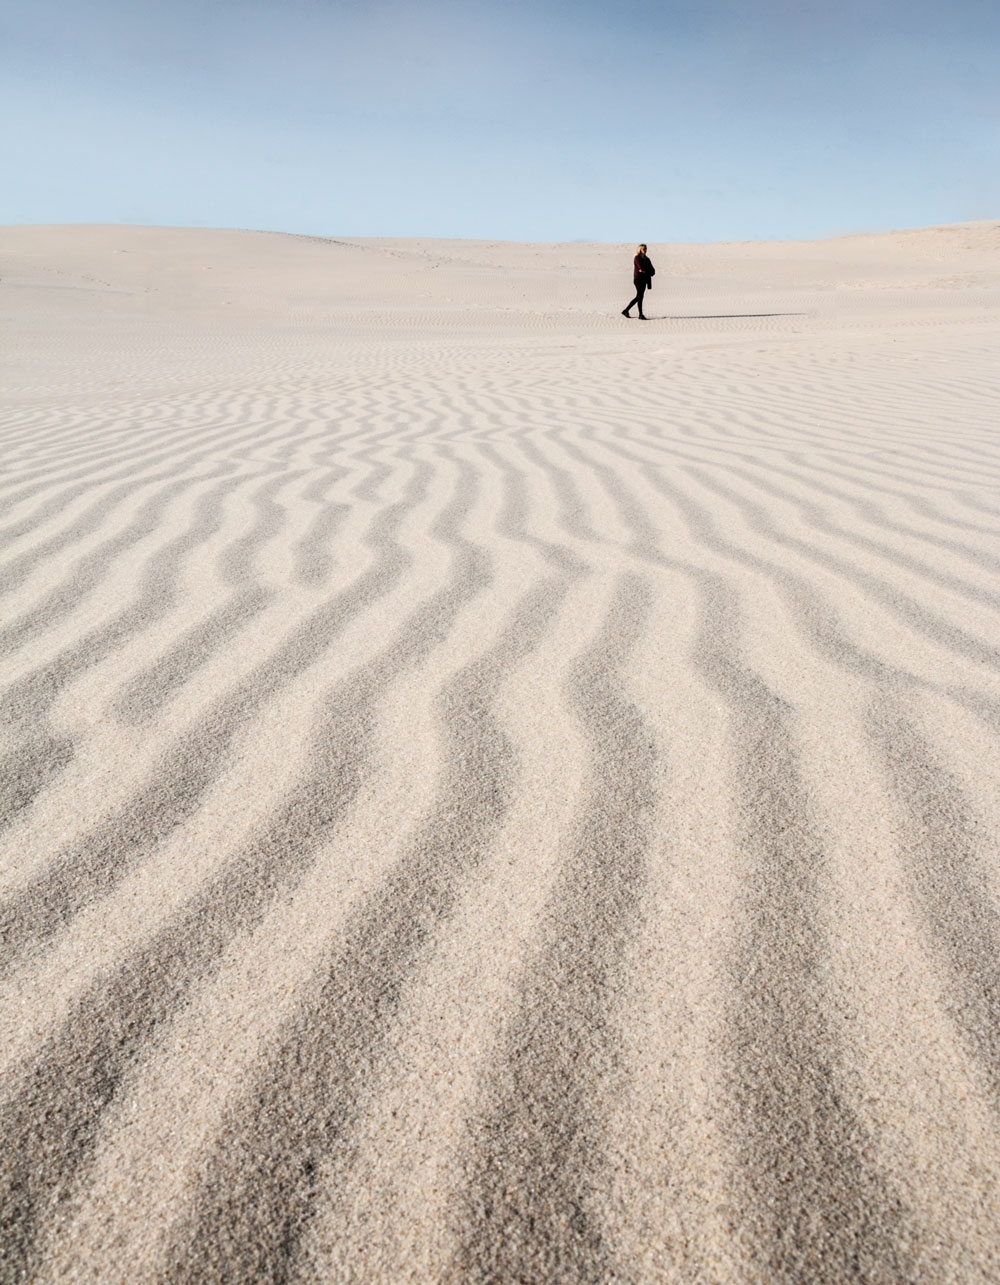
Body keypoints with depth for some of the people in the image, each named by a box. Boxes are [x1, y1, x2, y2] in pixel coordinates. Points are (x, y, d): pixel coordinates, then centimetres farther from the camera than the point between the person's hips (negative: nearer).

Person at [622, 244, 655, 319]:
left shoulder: (646, 259, 15)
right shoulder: (637, 258, -7)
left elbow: (652, 271, 9)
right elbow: (641, 268, -19)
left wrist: (644, 271, -9)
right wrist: (648, 271, -4)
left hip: (644, 280, 8)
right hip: (638, 279, -8)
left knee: (638, 297, 10)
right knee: (640, 296, -7)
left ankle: (626, 310, 19)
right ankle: (640, 315, -4)